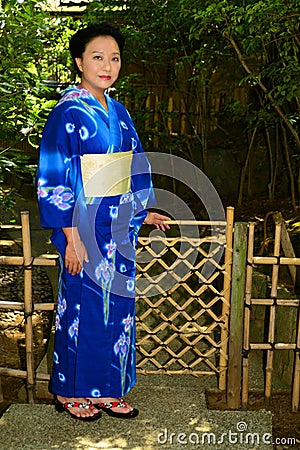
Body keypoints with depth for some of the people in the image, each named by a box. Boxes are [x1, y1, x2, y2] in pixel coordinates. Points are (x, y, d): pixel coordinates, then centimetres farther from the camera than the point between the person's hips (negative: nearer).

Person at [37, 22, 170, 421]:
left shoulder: (118, 112, 10)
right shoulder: (68, 113, -11)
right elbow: (54, 180, -15)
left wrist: (143, 211, 21)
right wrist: (72, 237, -18)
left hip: (119, 230, 7)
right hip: (85, 230, -7)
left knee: (117, 305, 12)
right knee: (83, 306, 5)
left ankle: (106, 389, 28)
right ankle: (70, 392, 25)